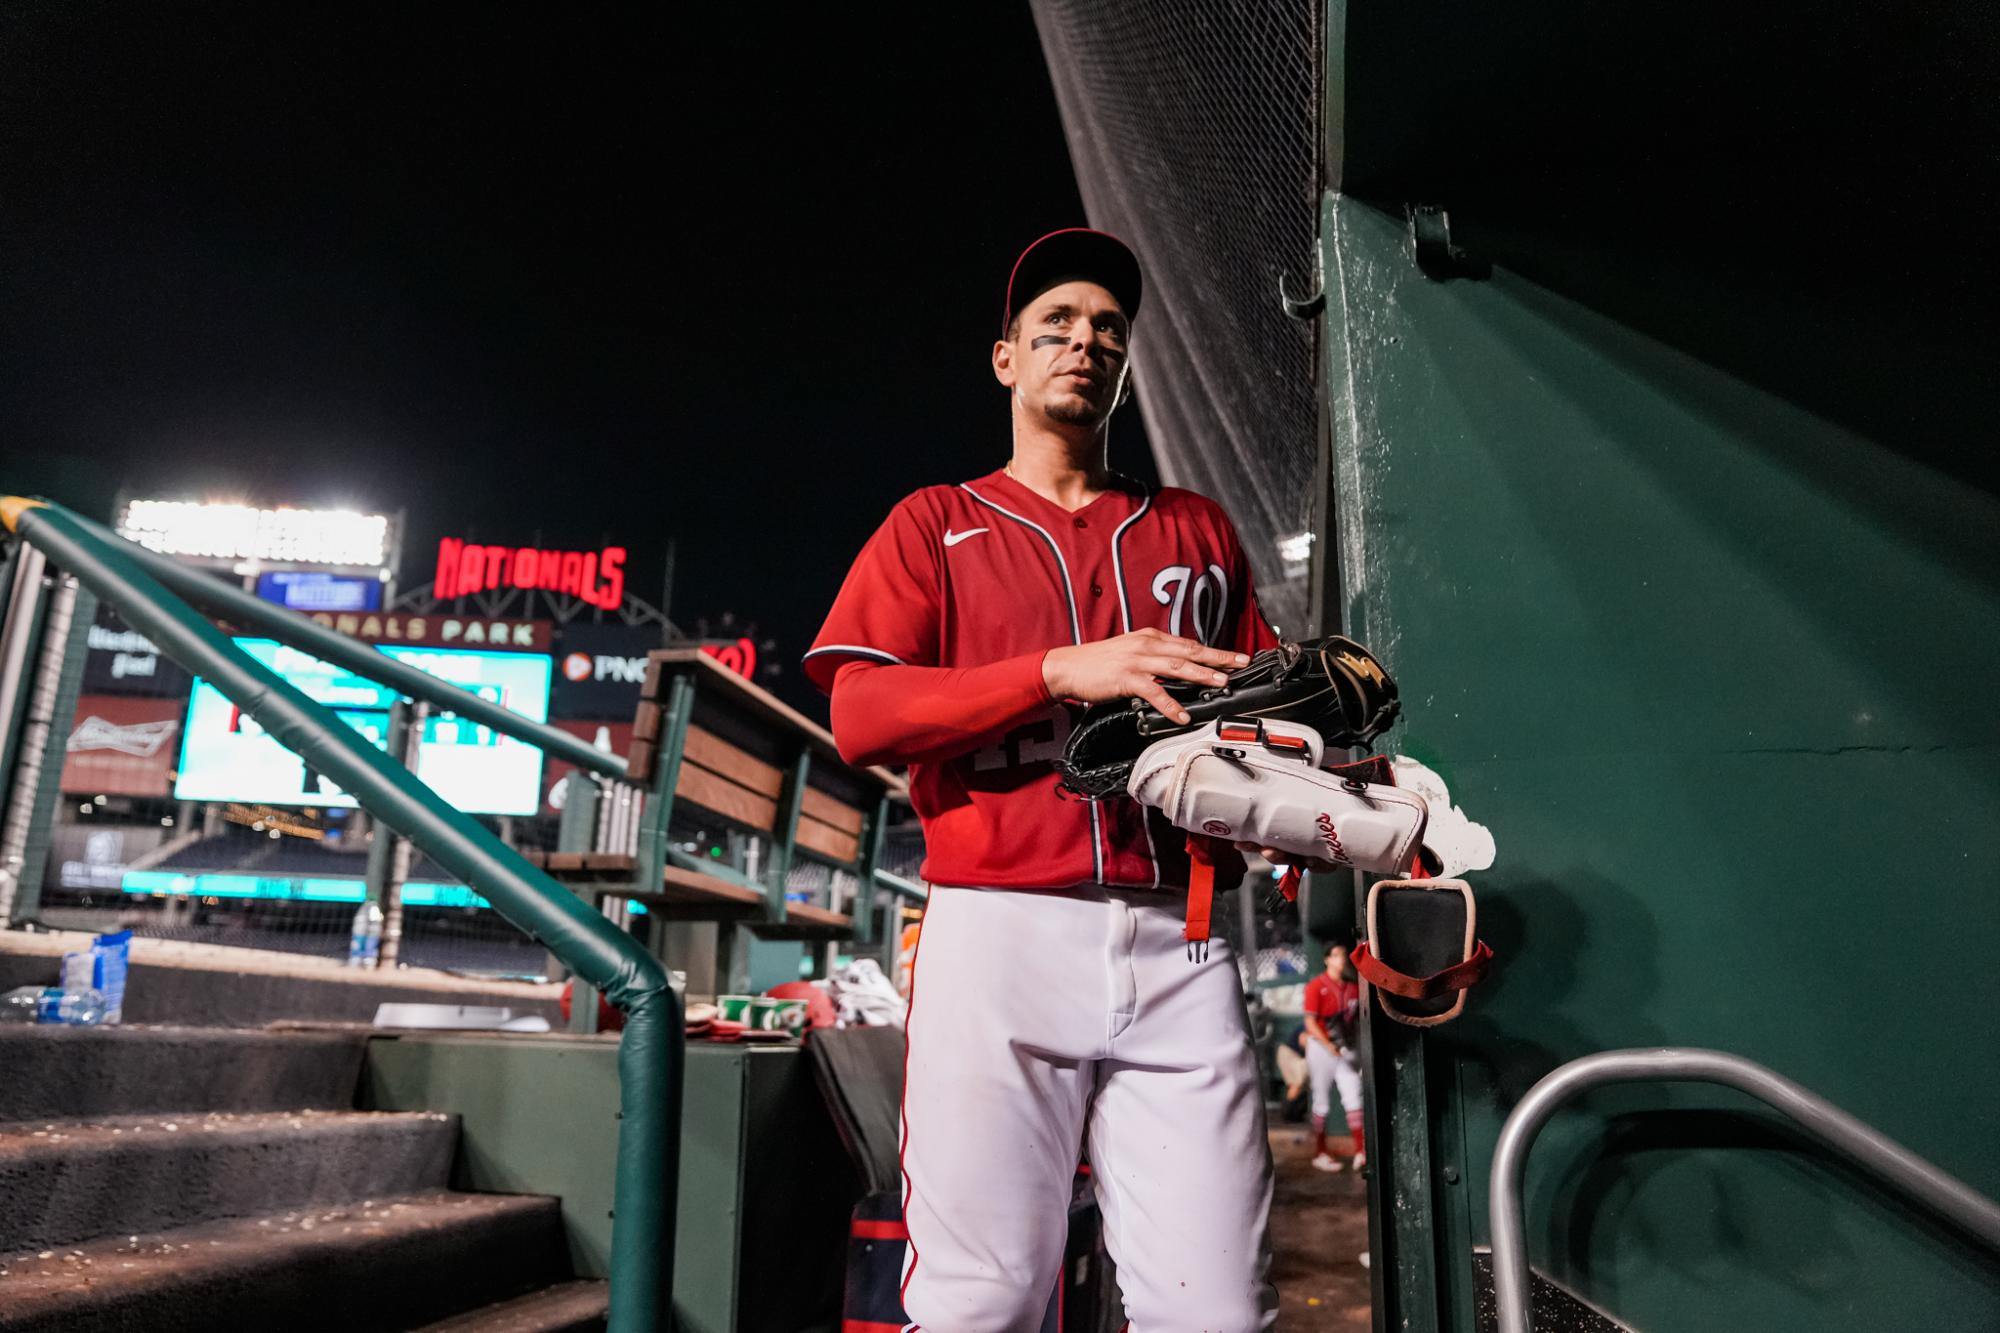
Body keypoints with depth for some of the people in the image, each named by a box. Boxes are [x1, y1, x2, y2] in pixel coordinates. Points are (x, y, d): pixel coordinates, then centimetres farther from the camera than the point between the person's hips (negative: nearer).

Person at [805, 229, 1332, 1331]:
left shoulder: (1198, 530, 23)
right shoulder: (935, 524, 14)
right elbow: (858, 715, 0)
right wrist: (1063, 671, -12)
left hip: (1177, 943, 3)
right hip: (1000, 929, -2)